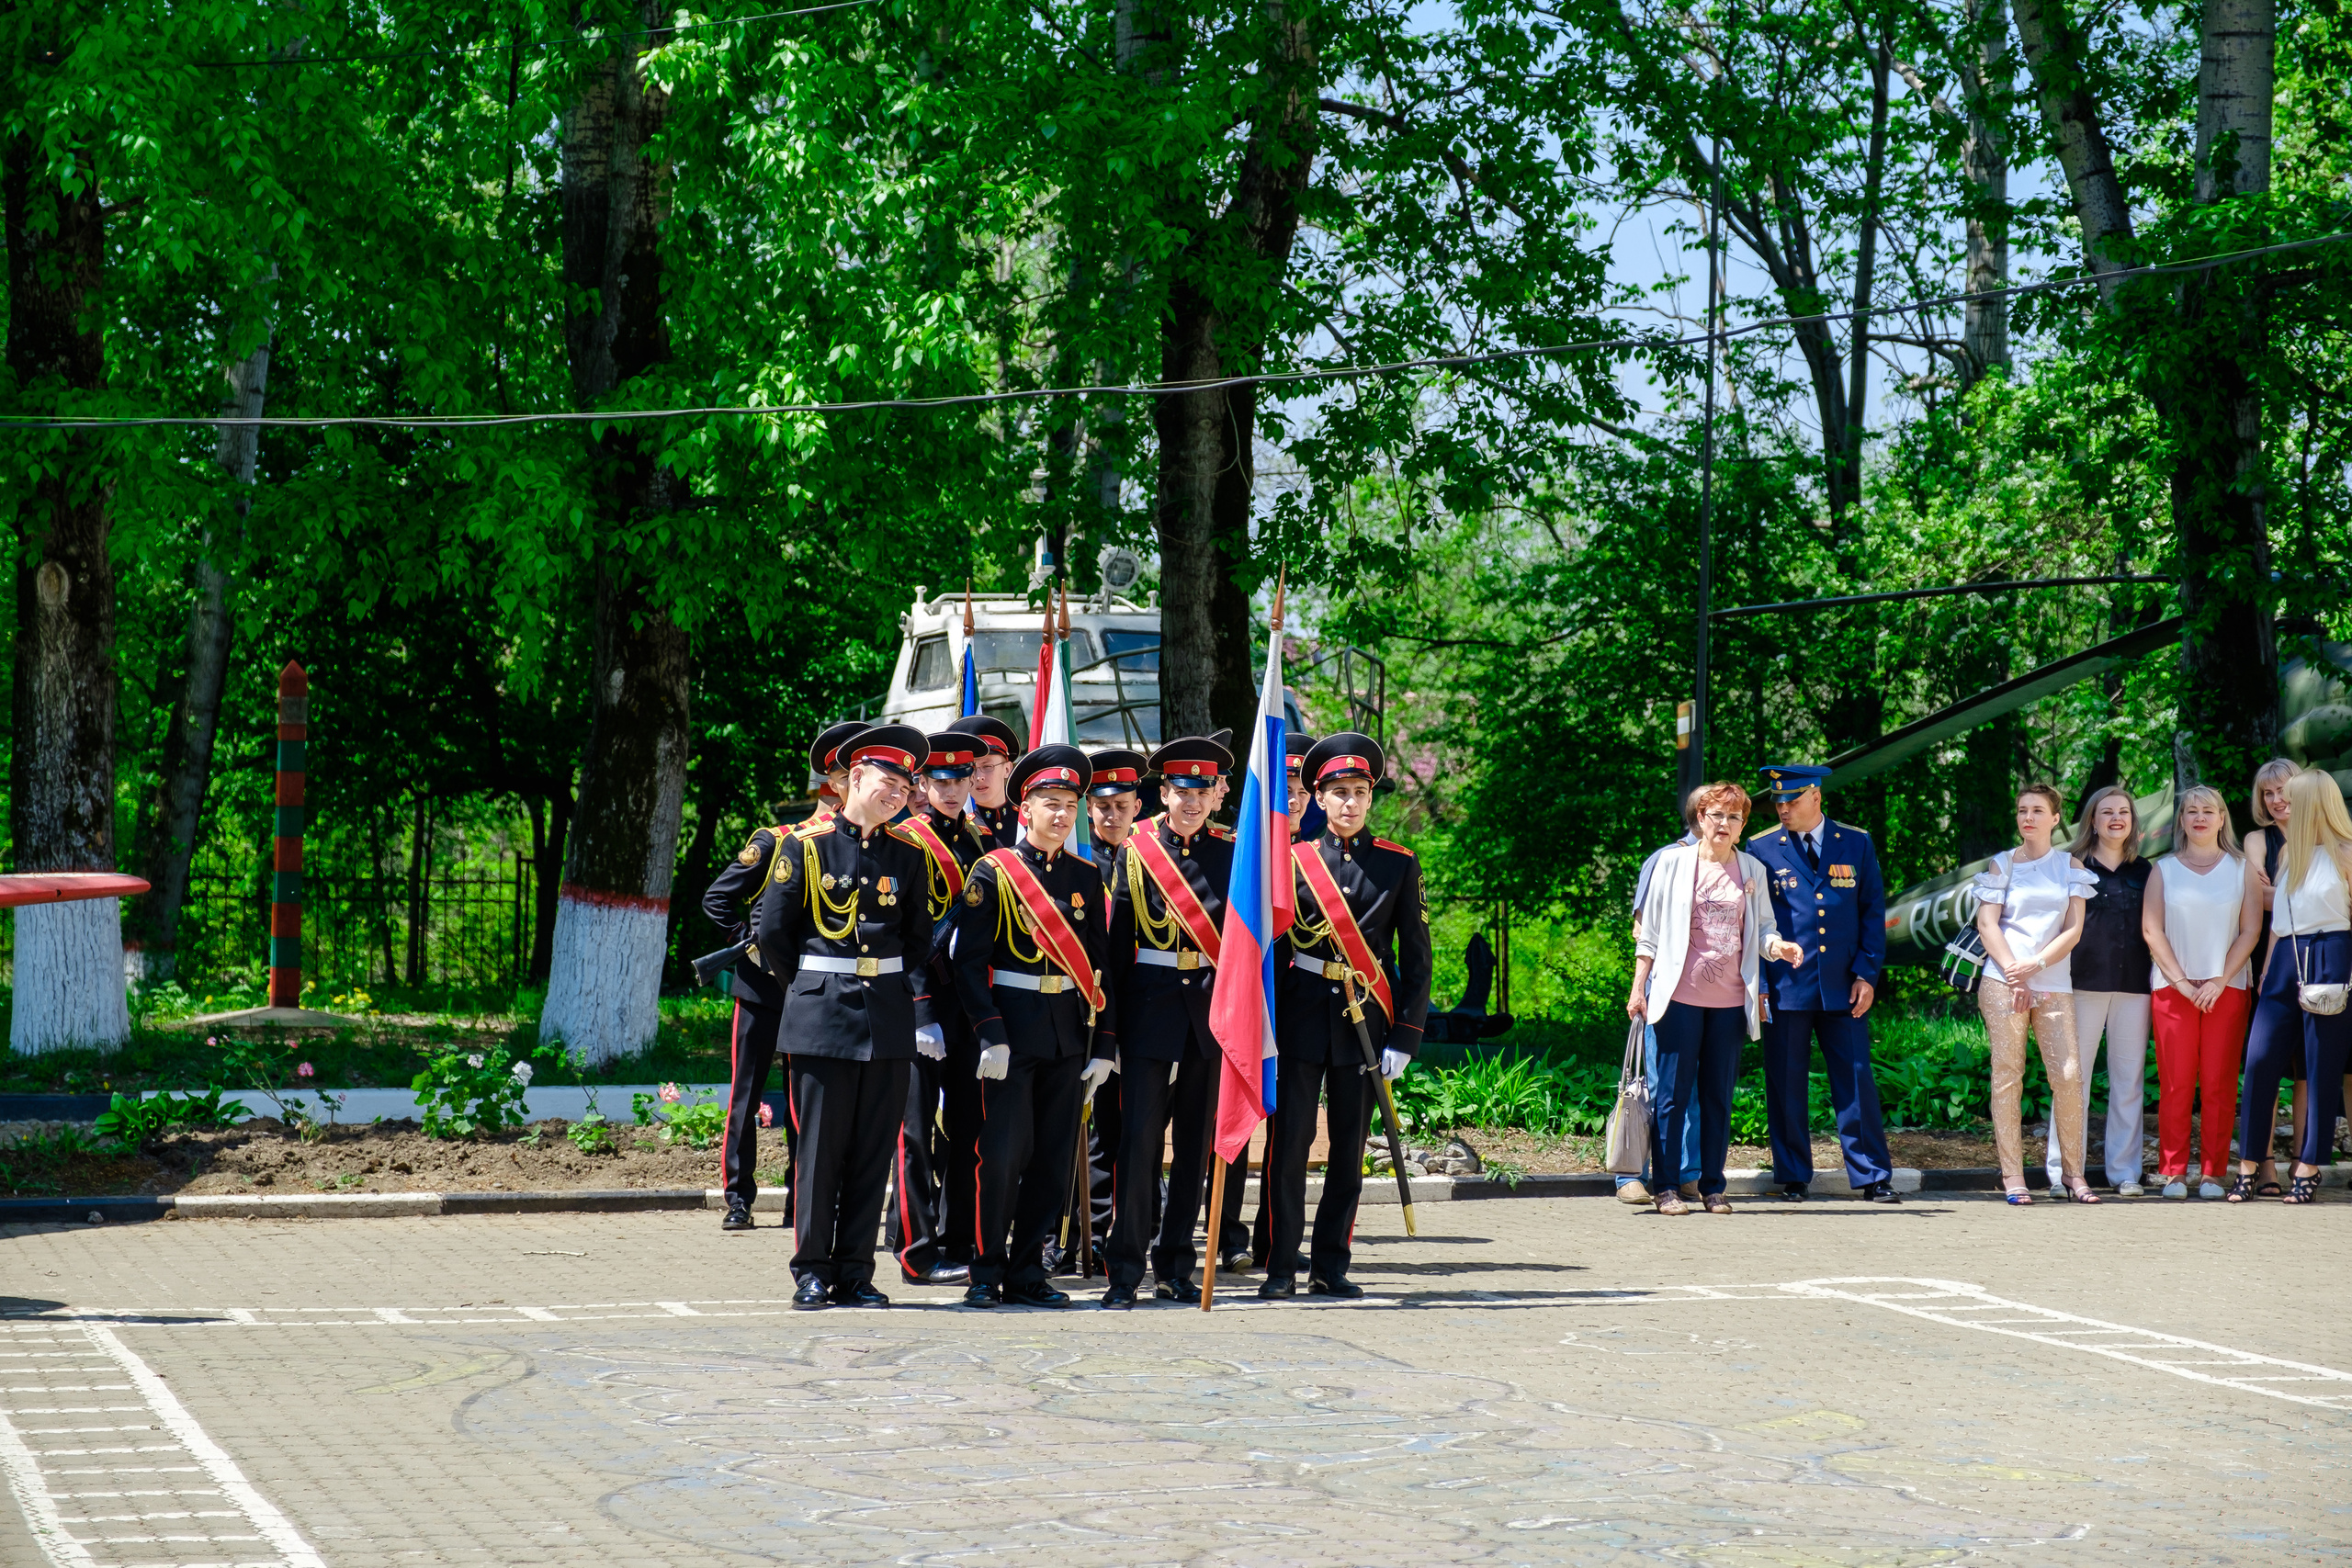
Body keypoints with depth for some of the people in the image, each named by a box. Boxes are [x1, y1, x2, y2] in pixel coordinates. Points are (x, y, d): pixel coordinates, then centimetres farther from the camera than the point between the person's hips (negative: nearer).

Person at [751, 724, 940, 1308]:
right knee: (820, 1146, -1)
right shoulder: (805, 844, -1)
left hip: (888, 1017, 3)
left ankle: (855, 1274, 10)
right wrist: (807, 990, 6)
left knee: (874, 1149, 4)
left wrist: (921, 1011, 6)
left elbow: (919, 939, 13)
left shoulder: (908, 854, 9)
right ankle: (812, 1272, 6)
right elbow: (772, 931, 2)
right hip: (822, 1017, -3)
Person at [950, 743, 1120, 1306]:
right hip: (1013, 1029, -5)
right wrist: (991, 1034, -15)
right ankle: (987, 1271, 3)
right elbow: (969, 958, -7)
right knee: (1004, 1153, -8)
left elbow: (1098, 964, 12)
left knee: (1054, 1157, 5)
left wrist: (1104, 1043, 6)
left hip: (1069, 1033, 5)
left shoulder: (1086, 876, 10)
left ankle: (1028, 1271, 13)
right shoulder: (994, 871, -3)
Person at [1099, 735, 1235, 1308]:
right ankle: (1126, 1270, -3)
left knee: (1195, 1144, 7)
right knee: (1139, 1140, -6)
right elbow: (1115, 939, 3)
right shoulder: (1134, 852, 3)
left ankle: (1175, 1266, 14)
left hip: (1210, 1012, 2)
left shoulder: (1229, 856, 8)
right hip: (1150, 1009, -2)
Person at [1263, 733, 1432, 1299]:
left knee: (1350, 1147, 5)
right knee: (1291, 1142, -4)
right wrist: (1265, 1027, -1)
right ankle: (1281, 1267, 2)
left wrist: (1405, 1036, -2)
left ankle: (1331, 1265, 14)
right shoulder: (1293, 861, 4)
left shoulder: (1398, 864, 5)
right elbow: (1270, 945, 6)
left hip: (1364, 1021, 1)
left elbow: (1416, 955, 5)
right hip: (1301, 1017, -1)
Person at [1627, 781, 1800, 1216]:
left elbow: (1762, 928, 13)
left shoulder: (1752, 870, 11)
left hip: (1730, 1000, 3)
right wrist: (1638, 988, 1)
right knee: (1673, 1093, -3)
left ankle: (1712, 1186, 12)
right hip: (1680, 995, -3)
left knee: (1718, 1095, 6)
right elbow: (1651, 930, 5)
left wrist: (1778, 946, -10)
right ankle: (1666, 1186, 2)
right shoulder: (1674, 862, 3)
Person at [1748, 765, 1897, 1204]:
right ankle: (1793, 1179, 12)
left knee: (1857, 1081, -1)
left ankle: (1873, 1178, 5)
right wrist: (1757, 985, -2)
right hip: (1785, 986, -1)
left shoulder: (1857, 844, 7)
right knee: (1786, 1087, 2)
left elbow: (1873, 911, 9)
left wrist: (1866, 973, -1)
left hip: (1842, 987, 1)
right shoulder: (1761, 849, 4)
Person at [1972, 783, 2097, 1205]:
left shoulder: (2070, 866, 12)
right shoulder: (2002, 864, 9)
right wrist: (2014, 974, -10)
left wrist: (2036, 964, -9)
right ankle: (2012, 1175, -1)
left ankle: (2073, 1172, 3)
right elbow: (1987, 923, 1)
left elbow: (2073, 929, 5)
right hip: (2004, 981, -1)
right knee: (2007, 1076, -4)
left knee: (2068, 1076, -7)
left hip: (2053, 983, 1)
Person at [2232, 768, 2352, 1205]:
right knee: (2260, 1059, -4)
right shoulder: (2289, 854, 17)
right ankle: (2248, 1166, -1)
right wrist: (2267, 969, 14)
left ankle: (2308, 1169, 3)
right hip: (2286, 960, 6)